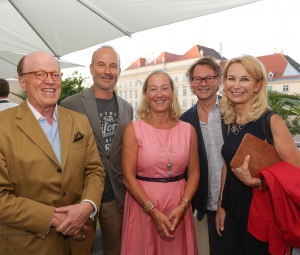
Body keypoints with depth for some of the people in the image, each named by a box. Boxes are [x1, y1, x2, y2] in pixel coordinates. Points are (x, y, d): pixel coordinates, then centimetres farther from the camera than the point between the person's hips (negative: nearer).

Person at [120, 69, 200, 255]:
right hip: (142, 205, -2)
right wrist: (153, 211, -14)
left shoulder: (188, 130, 0)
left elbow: (194, 173, 2)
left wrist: (182, 207, -10)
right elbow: (129, 177, -9)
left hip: (178, 207, 3)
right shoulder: (133, 129, -7)